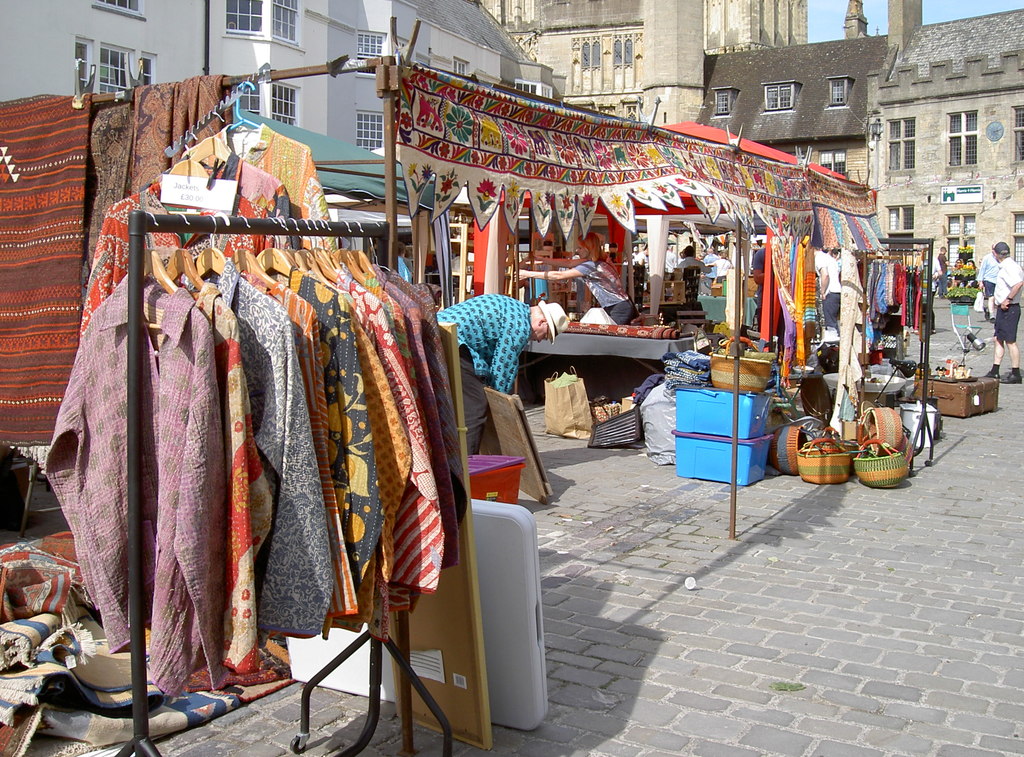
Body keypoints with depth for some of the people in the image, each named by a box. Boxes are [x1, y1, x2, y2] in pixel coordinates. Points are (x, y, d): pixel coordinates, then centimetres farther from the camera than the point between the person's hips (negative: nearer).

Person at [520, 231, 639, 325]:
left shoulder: (591, 266, -18)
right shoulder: (595, 262, 9)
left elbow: (559, 276, -16)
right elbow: (568, 263, 13)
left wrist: (528, 274, -11)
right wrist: (542, 260, 9)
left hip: (620, 310, -9)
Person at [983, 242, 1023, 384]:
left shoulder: (1008, 267, -18)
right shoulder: (1009, 264, 12)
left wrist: (1008, 299, -24)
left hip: (1009, 308, -10)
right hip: (1003, 308, 10)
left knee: (1010, 341, -5)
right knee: (998, 339, 13)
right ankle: (994, 371, 18)